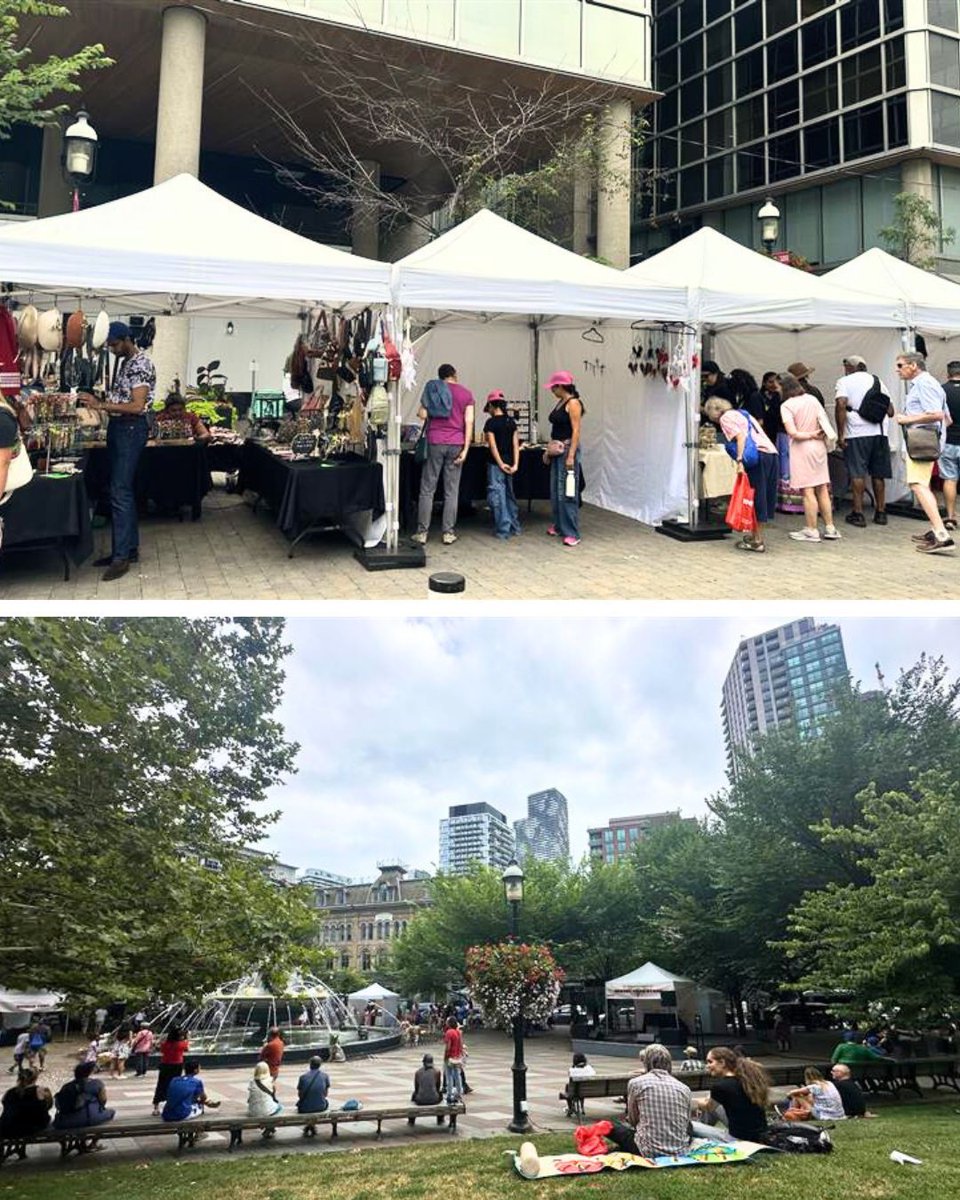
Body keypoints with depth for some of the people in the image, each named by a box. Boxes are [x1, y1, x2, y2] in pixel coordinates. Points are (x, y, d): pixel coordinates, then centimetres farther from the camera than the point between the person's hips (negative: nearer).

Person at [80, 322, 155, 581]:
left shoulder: (141, 365, -15)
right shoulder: (126, 363, 16)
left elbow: (137, 406, -22)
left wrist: (101, 405, -22)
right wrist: (99, 402, 6)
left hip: (131, 429, -10)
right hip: (118, 427, 10)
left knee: (120, 492, -12)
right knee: (122, 490, 12)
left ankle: (121, 556, -11)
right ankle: (130, 548, 18)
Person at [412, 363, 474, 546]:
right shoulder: (466, 394, 6)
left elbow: (422, 415, -4)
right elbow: (469, 422, 0)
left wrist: (420, 410, 20)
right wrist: (465, 449, -1)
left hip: (435, 442, -1)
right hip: (456, 444, 1)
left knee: (427, 490, 2)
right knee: (451, 491, 5)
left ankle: (422, 532, 1)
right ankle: (448, 533, 6)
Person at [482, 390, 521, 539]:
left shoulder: (491, 422, -10)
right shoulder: (511, 422, 7)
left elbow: (493, 445, -14)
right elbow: (516, 444, 2)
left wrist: (501, 464, -12)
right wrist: (515, 464, -2)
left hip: (496, 464, -6)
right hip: (509, 462, 6)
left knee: (497, 495, -3)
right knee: (509, 494, 17)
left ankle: (503, 530, -5)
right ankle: (514, 526, 22)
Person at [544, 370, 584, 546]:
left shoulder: (573, 403, -13)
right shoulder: (559, 403, 14)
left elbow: (576, 431, -18)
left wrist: (571, 455, -23)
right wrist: (549, 450, 18)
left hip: (568, 449, -9)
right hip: (557, 450, 9)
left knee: (567, 491, -9)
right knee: (555, 490, 13)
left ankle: (572, 533, -7)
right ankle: (558, 525, 24)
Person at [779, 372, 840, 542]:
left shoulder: (786, 405, -10)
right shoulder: (812, 399, 8)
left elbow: (792, 432, -17)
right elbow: (824, 422, 6)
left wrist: (809, 435, -5)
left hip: (802, 448, -6)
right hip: (819, 446, 6)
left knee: (807, 490, -2)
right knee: (822, 489, 11)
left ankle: (812, 530, 2)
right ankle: (830, 528, 16)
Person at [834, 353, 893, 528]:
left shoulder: (845, 381, 1)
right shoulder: (878, 381, 17)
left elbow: (841, 405, -14)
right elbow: (890, 410, 14)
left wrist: (840, 434, -13)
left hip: (856, 433, -4)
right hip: (879, 432, 5)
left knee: (857, 474, -1)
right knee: (878, 474, 11)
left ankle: (858, 514, -3)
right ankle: (880, 512, 17)